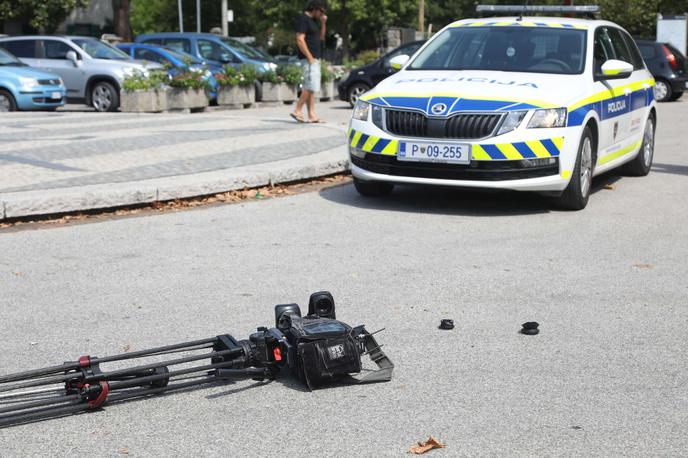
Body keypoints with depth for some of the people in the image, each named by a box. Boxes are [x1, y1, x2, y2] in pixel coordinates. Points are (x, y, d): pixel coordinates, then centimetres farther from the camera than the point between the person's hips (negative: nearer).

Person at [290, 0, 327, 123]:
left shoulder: (314, 20, 17)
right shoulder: (303, 19, -11)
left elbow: (321, 37, 23)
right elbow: (300, 40, -18)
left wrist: (323, 23, 7)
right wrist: (310, 57, -20)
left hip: (315, 58, 10)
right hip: (309, 58, -10)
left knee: (311, 88, 7)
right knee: (311, 87, -13)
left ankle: (312, 115, 7)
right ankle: (297, 111, -7)